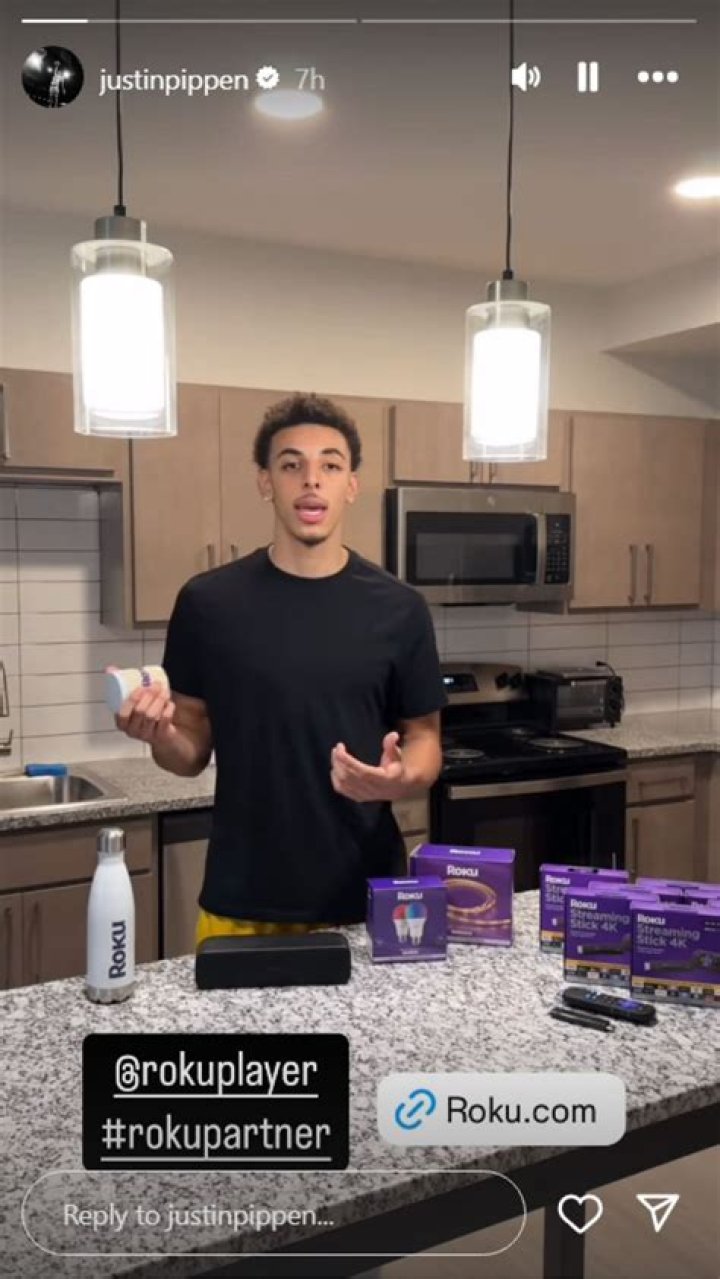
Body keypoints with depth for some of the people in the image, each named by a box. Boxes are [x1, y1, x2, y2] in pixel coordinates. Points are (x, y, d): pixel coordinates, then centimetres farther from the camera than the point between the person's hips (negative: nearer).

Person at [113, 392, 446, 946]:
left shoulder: (398, 608, -4)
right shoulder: (209, 602, -3)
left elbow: (425, 740, 3)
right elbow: (193, 751, 4)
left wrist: (400, 777, -19)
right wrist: (159, 733, -18)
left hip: (366, 904, 0)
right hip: (240, 905, 0)